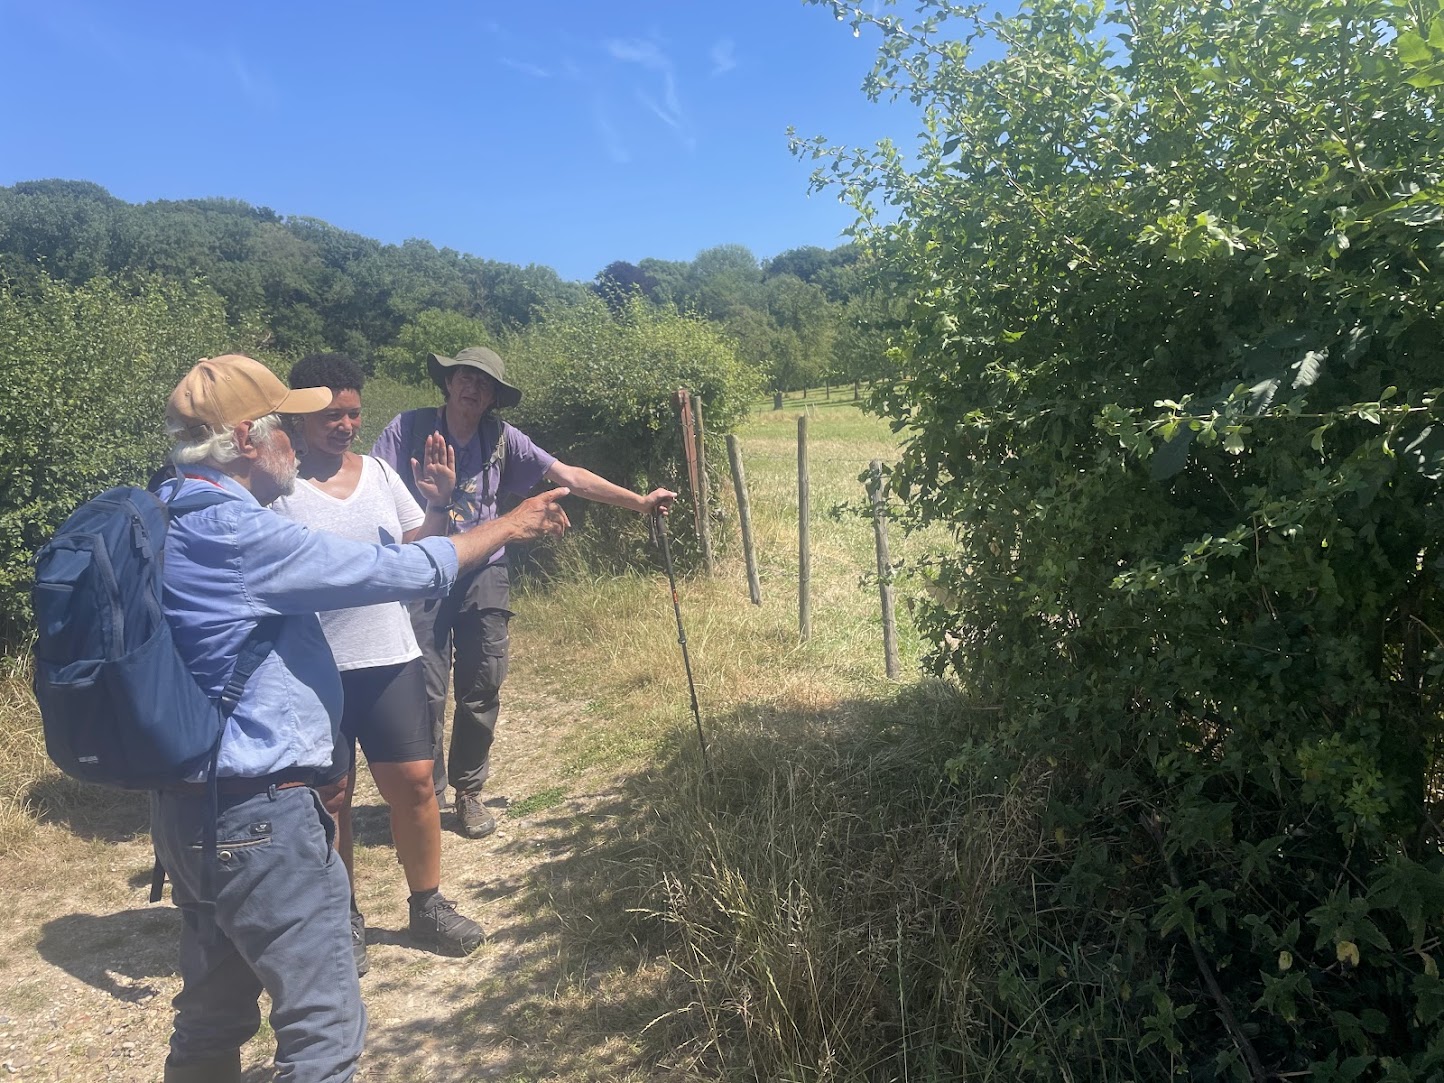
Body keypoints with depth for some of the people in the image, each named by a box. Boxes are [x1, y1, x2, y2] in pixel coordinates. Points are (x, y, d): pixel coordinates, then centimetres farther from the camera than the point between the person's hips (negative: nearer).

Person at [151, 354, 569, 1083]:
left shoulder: (171, 519, 8)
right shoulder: (233, 531, -21)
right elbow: (395, 571, -18)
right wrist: (507, 527, -4)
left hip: (192, 804, 10)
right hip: (257, 812, -10)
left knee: (215, 1015, 22)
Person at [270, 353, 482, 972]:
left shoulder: (379, 473, 6)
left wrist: (437, 505, -9)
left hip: (391, 658, 4)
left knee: (413, 781, 7)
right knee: (330, 795, 9)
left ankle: (428, 907, 27)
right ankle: (344, 921, 29)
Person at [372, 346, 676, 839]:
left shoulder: (501, 438, 2)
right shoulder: (409, 428, -4)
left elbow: (568, 476, 2)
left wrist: (639, 501, 0)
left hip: (483, 575, 3)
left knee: (482, 690, 7)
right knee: (426, 691, -2)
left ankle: (468, 792, 25)